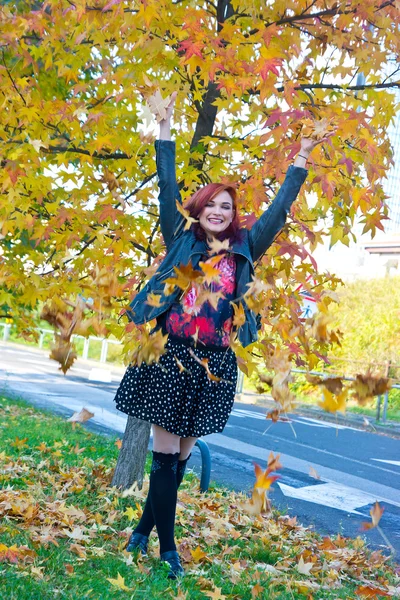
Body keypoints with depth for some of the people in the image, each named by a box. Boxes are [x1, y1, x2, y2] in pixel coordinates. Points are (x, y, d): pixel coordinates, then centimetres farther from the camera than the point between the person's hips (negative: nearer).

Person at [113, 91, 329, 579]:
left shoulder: (243, 248, 11)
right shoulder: (181, 239, 7)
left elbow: (278, 210, 14)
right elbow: (167, 187, 6)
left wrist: (301, 158, 15)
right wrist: (166, 127, 7)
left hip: (214, 362, 2)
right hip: (170, 354, -2)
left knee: (181, 454, 8)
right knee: (165, 452, -2)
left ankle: (145, 526, 25)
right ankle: (166, 546, 8)